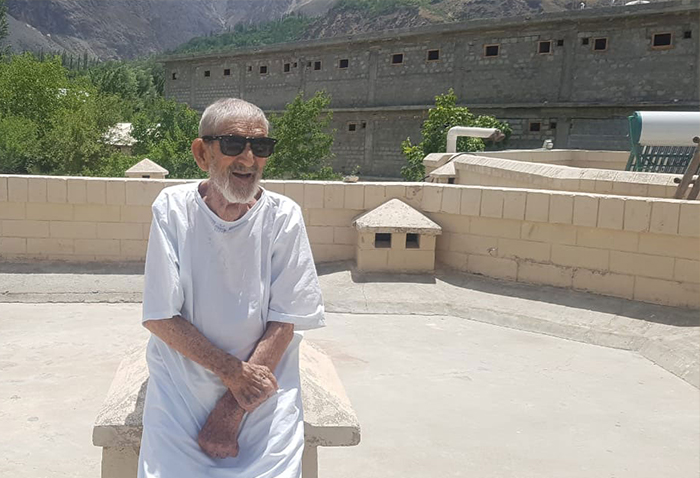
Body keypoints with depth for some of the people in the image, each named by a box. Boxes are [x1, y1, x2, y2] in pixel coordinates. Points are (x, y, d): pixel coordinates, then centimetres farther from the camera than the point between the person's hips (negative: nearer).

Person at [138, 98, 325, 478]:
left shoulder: (283, 216, -6)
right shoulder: (173, 208, -6)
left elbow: (284, 323, -8)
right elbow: (159, 317, -8)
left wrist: (233, 409, -13)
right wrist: (233, 371, -16)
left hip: (264, 377, 0)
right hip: (181, 380, 0)